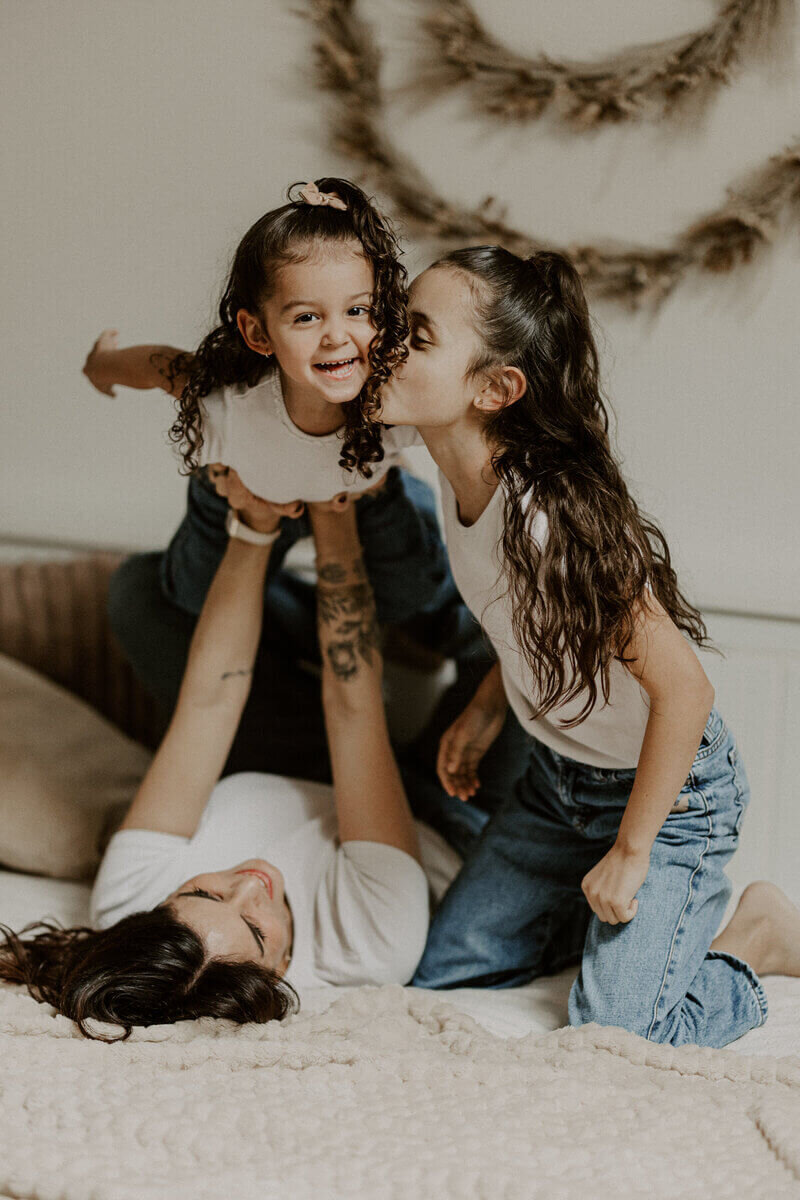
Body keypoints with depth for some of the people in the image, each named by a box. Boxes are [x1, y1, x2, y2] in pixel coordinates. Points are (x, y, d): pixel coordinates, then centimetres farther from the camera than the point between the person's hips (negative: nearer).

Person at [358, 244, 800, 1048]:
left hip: (666, 785, -8)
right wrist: (484, 713, 8)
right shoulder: (462, 481, -10)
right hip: (557, 772, 8)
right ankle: (626, 915, 28)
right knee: (443, 980, 10)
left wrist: (629, 855, -23)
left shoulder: (550, 517, -36)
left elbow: (683, 689, -32)